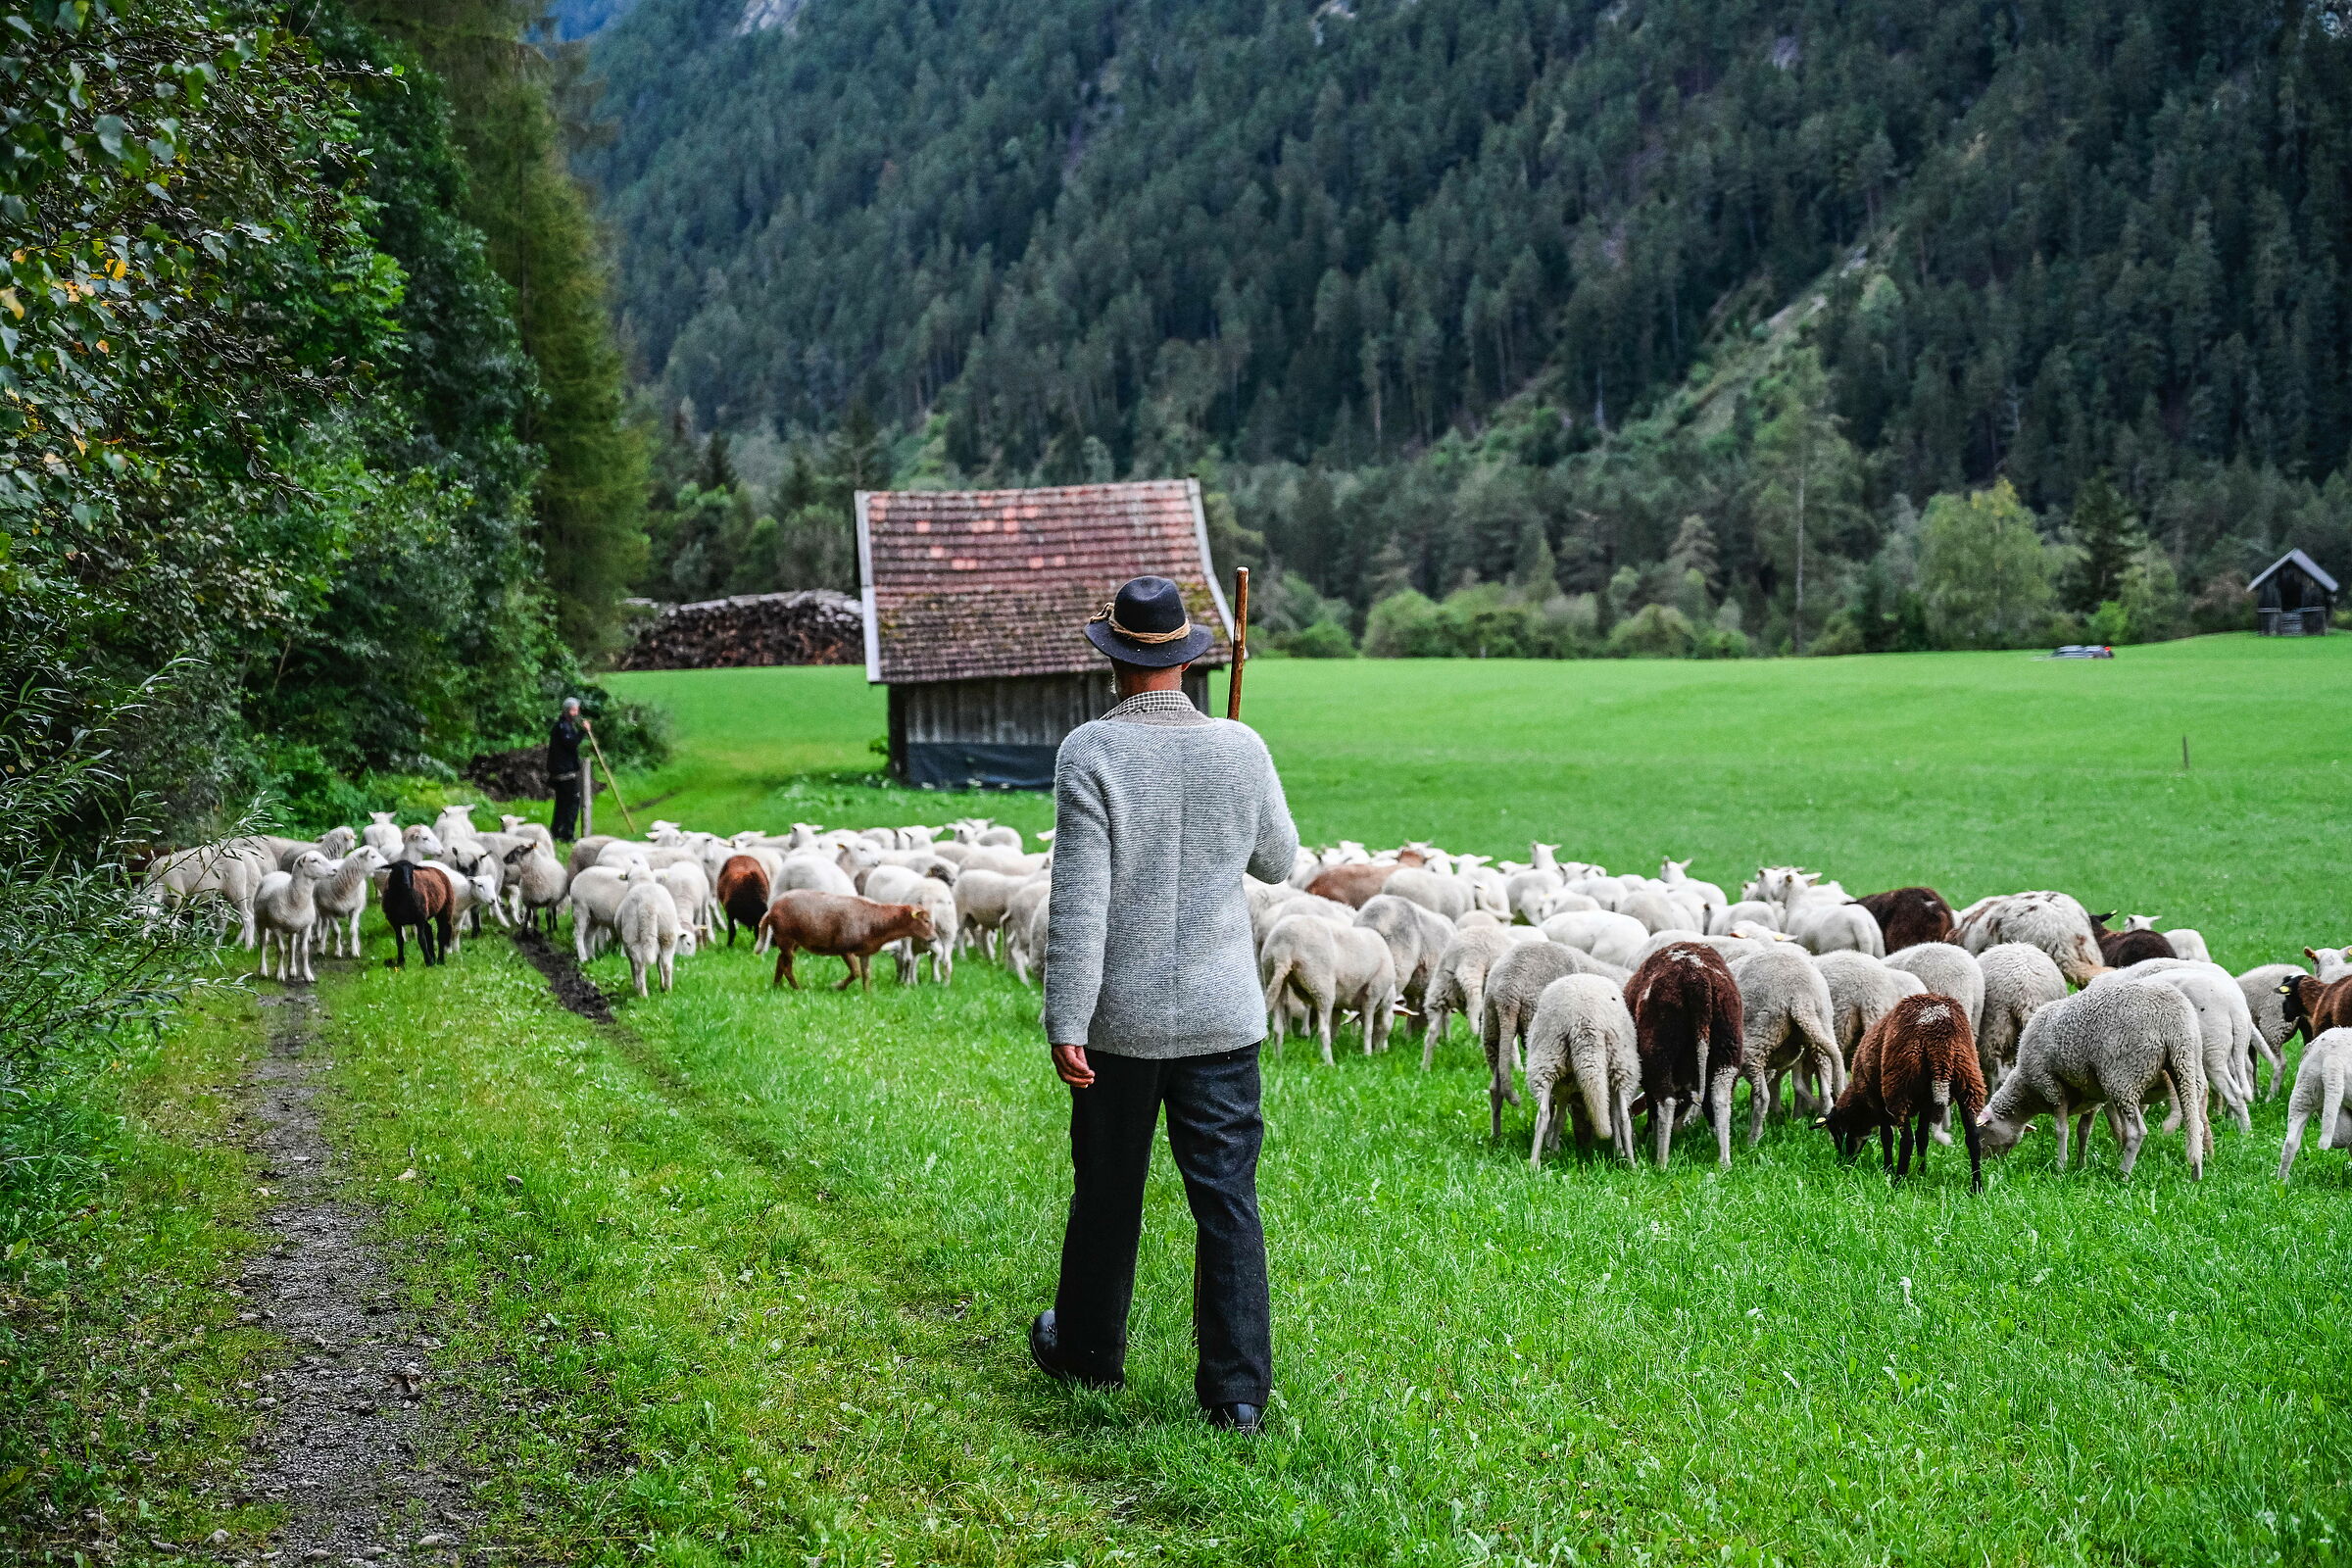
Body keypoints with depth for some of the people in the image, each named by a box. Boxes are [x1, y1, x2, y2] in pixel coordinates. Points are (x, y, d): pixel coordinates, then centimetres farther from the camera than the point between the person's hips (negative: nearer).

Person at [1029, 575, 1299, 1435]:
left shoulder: (1090, 752, -12)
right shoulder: (1241, 749, -3)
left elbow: (1078, 897, -15)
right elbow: (1278, 862, 12)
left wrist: (1066, 1021, -13)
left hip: (1122, 1017, -1)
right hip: (1222, 1016, 1)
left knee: (1107, 1195, 15)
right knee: (1228, 1199, 4)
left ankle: (1087, 1353, 33)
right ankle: (1238, 1387, 3)